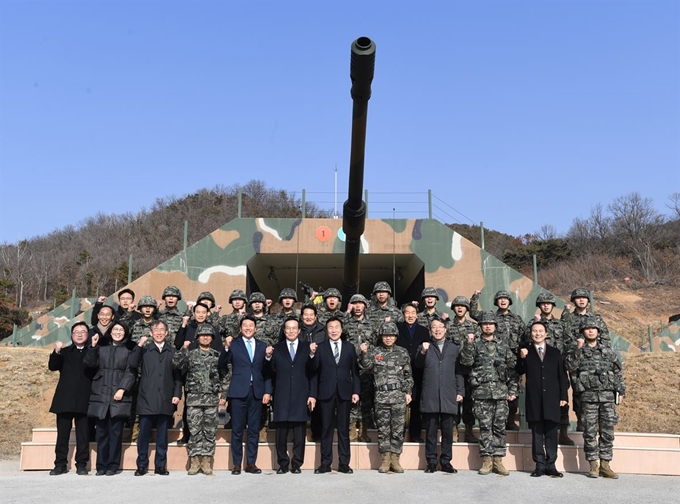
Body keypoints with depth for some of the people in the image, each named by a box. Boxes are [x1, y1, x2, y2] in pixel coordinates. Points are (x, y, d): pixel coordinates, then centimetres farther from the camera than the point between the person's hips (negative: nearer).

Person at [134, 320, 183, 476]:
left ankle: (160, 465, 16)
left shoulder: (172, 352, 10)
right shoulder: (145, 350, 6)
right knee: (144, 433, 3)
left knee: (162, 434, 7)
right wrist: (139, 346, -13)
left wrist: (177, 394, 0)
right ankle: (142, 465, 14)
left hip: (165, 399, 1)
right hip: (147, 398, -1)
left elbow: (177, 375, 9)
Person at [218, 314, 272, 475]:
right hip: (239, 391, -2)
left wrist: (268, 391, 2)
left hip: (257, 392, 2)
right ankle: (237, 464, 11)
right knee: (237, 430, 2)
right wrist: (226, 348, -18)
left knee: (254, 430, 6)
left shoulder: (262, 346, 11)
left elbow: (267, 371, 10)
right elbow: (222, 365, -4)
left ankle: (251, 463, 14)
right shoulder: (233, 344, 4)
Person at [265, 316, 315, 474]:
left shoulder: (307, 347, 7)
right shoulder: (276, 348, 8)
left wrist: (312, 395, 0)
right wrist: (269, 357, -12)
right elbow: (271, 372, 4)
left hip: (301, 396, 0)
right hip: (282, 396, 0)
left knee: (299, 433, 4)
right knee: (281, 432, 3)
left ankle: (297, 464, 13)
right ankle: (283, 463, 13)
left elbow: (312, 374, 5)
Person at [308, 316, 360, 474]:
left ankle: (344, 463, 13)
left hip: (344, 392, 1)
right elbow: (314, 371, 1)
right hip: (326, 393, -1)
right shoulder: (320, 348, 3)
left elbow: (355, 371, 6)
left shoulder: (349, 347, 8)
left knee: (344, 428, 5)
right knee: (326, 428, 4)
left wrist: (356, 391, 0)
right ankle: (325, 463, 12)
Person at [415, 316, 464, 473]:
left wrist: (460, 391, 4)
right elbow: (418, 365, -5)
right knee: (431, 431, 3)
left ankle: (446, 462, 14)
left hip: (449, 396, 1)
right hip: (430, 396, -1)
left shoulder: (454, 348, 14)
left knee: (448, 431, 4)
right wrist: (422, 352, -21)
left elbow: (459, 372, 12)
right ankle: (431, 462, 11)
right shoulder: (425, 347, 11)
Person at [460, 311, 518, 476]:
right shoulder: (475, 343, 6)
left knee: (499, 426, 3)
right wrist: (468, 344, -20)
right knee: (485, 426, 1)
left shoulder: (503, 344, 10)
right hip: (482, 392, -1)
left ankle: (498, 460, 10)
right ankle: (487, 459, 8)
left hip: (501, 391, 1)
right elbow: (466, 361, -7)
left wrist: (513, 389, 3)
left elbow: (512, 367, 9)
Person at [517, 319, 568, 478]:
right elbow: (520, 372, 3)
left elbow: (562, 375, 10)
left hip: (552, 398, 1)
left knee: (551, 432, 3)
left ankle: (551, 465, 10)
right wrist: (522, 358, -14)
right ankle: (540, 465, 7)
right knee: (537, 433, 2)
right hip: (534, 399, -1)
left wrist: (563, 396, 3)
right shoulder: (526, 352, 8)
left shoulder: (555, 352, 12)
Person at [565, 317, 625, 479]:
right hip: (588, 397, -2)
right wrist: (578, 348, -19)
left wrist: (621, 390, 11)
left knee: (608, 431, 3)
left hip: (608, 395, 3)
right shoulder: (576, 351, 6)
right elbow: (570, 366, -12)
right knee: (590, 432, 0)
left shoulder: (608, 351, 14)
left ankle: (605, 464, 10)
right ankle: (593, 465, 8)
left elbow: (617, 372, 18)